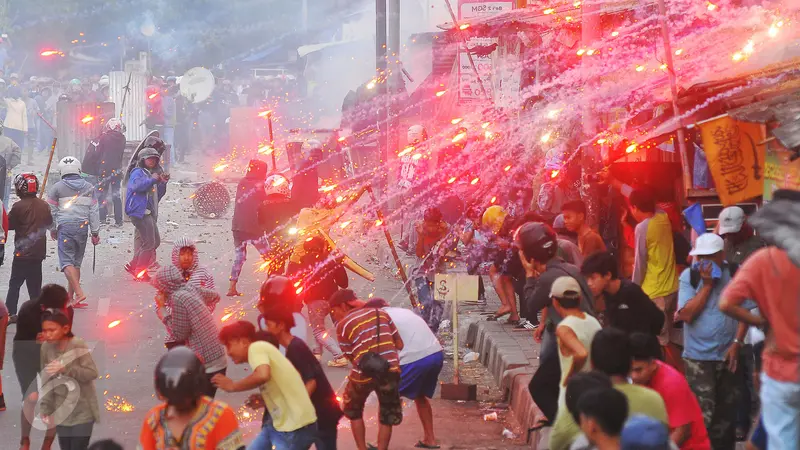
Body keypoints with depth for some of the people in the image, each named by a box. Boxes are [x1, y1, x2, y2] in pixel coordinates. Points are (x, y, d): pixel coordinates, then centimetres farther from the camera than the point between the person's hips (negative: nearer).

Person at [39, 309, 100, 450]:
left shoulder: (78, 345, -14)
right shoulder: (46, 348, 0)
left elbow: (92, 373, -18)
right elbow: (46, 382, 5)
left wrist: (65, 368, -28)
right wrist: (45, 409, 0)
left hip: (82, 412, -4)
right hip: (61, 413, 4)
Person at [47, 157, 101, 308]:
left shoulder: (57, 188, 0)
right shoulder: (89, 187, 9)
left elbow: (51, 211, 5)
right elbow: (94, 211, 8)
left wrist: (52, 229, 20)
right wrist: (95, 232, 12)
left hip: (65, 227, -4)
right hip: (82, 227, 4)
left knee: (66, 261, -6)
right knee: (77, 262, 11)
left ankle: (78, 292, -22)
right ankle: (70, 296, 13)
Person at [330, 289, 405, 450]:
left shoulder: (343, 325, 2)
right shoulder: (381, 313, 13)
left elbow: (351, 356, 4)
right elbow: (400, 345, 14)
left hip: (364, 374, -2)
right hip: (391, 370, 2)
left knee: (354, 412, 25)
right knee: (387, 417, 20)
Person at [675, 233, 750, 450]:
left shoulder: (736, 274, -2)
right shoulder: (689, 276, -6)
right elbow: (686, 314, -13)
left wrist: (736, 343, -8)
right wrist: (707, 284, -15)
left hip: (727, 355, 2)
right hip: (698, 356, -2)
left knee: (726, 410, 13)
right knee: (703, 413, -8)